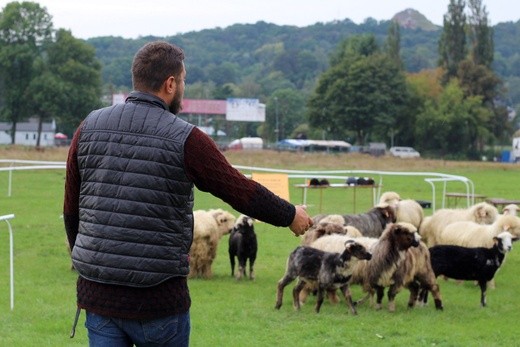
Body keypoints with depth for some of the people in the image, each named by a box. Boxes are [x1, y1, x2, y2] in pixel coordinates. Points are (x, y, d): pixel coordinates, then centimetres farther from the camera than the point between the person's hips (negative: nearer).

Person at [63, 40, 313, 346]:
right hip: (158, 299, -3)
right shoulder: (185, 140, -9)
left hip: (97, 295, 4)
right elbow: (244, 192, 0)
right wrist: (290, 215, 18)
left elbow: (71, 211, 11)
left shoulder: (89, 129, 3)